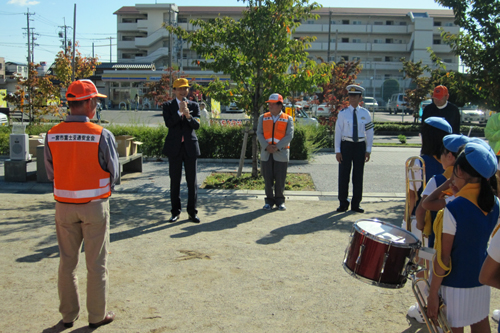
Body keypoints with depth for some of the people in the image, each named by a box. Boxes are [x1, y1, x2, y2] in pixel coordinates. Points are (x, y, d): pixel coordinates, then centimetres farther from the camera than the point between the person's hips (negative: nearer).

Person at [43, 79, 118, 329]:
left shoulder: (52, 135, -4)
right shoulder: (102, 135, -15)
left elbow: (50, 173, 3)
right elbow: (113, 173, -8)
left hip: (64, 205, 4)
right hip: (95, 205, -3)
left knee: (67, 261, 16)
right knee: (96, 263, 10)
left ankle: (68, 314, 27)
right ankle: (97, 315, 20)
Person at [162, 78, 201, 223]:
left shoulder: (194, 105, 7)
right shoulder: (168, 106, 4)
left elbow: (197, 125, -5)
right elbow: (168, 123, -11)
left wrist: (188, 116, -23)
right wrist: (180, 112, -20)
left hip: (190, 146, 1)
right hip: (174, 147, -1)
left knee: (192, 181, 3)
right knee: (175, 181, 6)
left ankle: (192, 211, 13)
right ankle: (175, 212, 17)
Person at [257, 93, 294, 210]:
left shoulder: (288, 119, 4)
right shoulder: (263, 117, 10)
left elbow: (289, 136, -5)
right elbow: (259, 134, 2)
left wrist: (277, 147, -15)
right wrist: (267, 146, -13)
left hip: (281, 153, -2)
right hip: (266, 153, 2)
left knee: (280, 179, 2)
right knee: (268, 178, 4)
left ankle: (280, 201, 14)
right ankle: (269, 201, 14)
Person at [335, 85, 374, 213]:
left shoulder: (365, 113, 3)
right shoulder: (343, 113, -1)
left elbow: (369, 133, 7)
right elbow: (338, 132, -2)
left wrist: (368, 150, 2)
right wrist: (337, 150, -6)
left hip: (360, 146, 1)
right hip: (346, 145, -1)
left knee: (358, 176, 7)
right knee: (343, 175, 3)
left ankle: (356, 204, 18)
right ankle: (343, 204, 16)